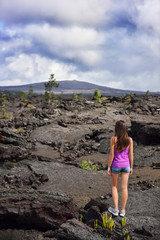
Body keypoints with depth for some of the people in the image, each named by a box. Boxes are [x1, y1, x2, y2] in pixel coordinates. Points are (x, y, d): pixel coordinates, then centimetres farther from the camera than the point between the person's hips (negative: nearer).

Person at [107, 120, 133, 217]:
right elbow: (131, 155, -2)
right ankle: (122, 210, 15)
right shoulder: (129, 140, -6)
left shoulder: (114, 139, -14)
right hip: (126, 165, 2)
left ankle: (115, 209, 14)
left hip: (115, 165, -2)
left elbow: (112, 154, -12)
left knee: (114, 186, 14)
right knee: (124, 188, 8)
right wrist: (131, 167, 9)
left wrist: (109, 167, -4)